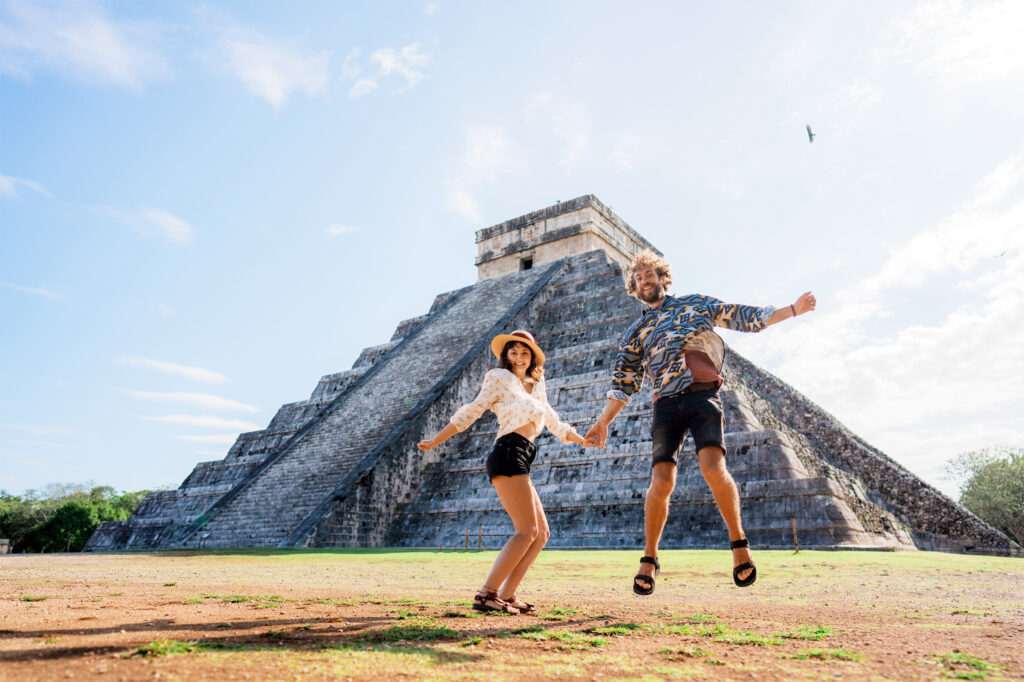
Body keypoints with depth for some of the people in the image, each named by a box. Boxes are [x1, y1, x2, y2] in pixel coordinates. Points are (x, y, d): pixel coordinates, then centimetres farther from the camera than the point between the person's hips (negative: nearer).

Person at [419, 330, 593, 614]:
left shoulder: (536, 388, 26)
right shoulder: (499, 378, 7)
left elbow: (553, 422, 36)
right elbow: (471, 412, 6)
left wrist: (582, 440, 33)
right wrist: (435, 441, 5)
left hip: (520, 462, 8)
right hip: (508, 454, -8)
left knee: (541, 534, 7)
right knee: (528, 531, -15)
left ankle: (506, 596, 6)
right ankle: (486, 595, -15)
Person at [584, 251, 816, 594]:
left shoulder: (695, 304, 21)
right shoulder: (636, 332, 22)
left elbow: (744, 316, 18)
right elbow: (624, 382, 20)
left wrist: (792, 310, 11)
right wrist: (604, 421, 12)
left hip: (704, 395, -1)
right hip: (667, 403, 1)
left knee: (714, 468, -23)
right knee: (661, 481, -12)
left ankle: (738, 541, -1)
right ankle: (649, 558, 5)